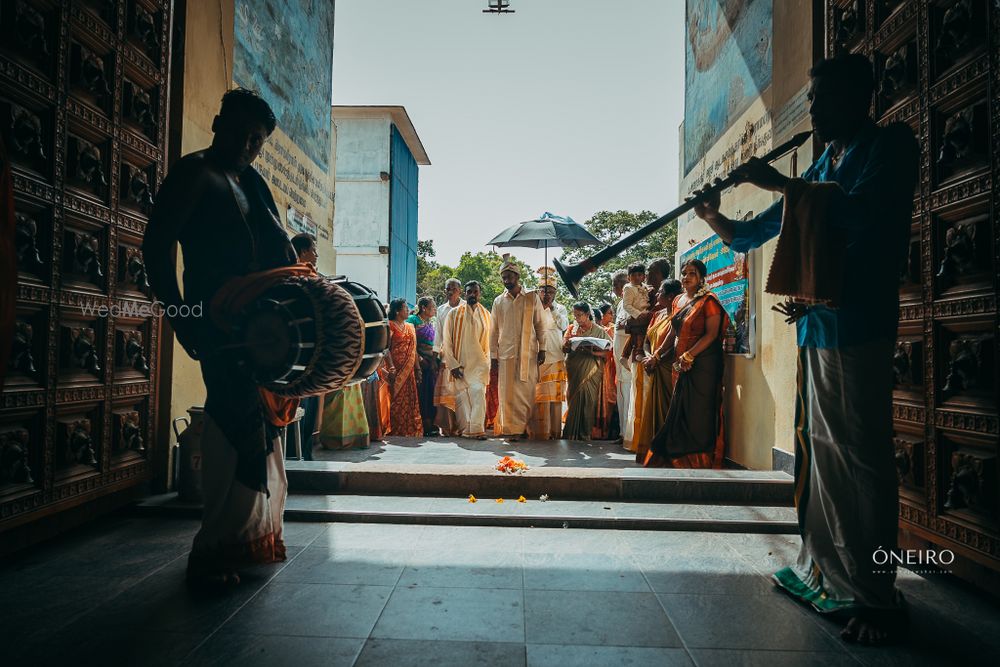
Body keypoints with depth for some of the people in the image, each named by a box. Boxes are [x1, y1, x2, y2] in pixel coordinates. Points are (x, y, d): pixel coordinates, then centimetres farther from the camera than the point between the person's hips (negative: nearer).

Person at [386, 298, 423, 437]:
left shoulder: (410, 327, 16)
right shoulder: (390, 326, -4)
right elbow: (386, 348, -12)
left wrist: (417, 367, 10)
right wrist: (391, 367, -21)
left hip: (409, 369, 6)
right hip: (397, 369, -6)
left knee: (410, 399, 7)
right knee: (397, 398, -3)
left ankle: (410, 429, 14)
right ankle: (397, 429, 4)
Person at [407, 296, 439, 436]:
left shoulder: (434, 323, 18)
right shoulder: (413, 320, -2)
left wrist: (437, 357, 9)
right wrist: (418, 357, -15)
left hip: (432, 361, 6)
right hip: (419, 360, -6)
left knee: (431, 392, 3)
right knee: (421, 392, -5)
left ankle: (430, 424, 8)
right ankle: (423, 426, 1)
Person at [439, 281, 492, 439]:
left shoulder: (485, 314, 9)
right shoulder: (454, 313, 2)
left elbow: (488, 341, 12)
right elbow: (446, 341, 0)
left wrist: (487, 363, 6)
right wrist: (453, 365, -5)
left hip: (479, 363, 1)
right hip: (459, 363, 0)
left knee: (478, 392, -16)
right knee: (461, 397, 1)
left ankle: (477, 429, -15)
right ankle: (463, 429, 13)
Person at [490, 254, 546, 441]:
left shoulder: (532, 297, 5)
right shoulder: (498, 301, 9)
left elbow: (540, 325, 5)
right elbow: (494, 330, 10)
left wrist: (542, 349, -1)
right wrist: (493, 355, 5)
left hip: (528, 353, -1)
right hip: (506, 353, 1)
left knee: (527, 392, 0)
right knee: (508, 392, -1)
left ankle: (524, 427, 12)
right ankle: (513, 429, 5)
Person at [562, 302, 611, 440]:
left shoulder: (598, 331, 2)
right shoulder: (571, 328, 11)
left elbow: (607, 352, -3)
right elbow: (564, 349, 6)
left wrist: (593, 352, -21)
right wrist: (567, 344, -17)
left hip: (591, 372, -2)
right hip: (574, 370, 2)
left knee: (588, 401, -3)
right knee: (574, 401, 1)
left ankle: (586, 434, 6)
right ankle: (571, 433, 8)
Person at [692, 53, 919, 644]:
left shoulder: (891, 145, 1)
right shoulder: (817, 173, 22)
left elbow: (861, 211, -19)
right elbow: (748, 237, 20)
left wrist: (779, 183, -13)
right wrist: (713, 217, 2)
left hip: (859, 324, -7)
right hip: (813, 324, 8)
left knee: (862, 456, -4)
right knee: (820, 449, 10)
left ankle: (877, 596, 7)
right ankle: (821, 570, 22)